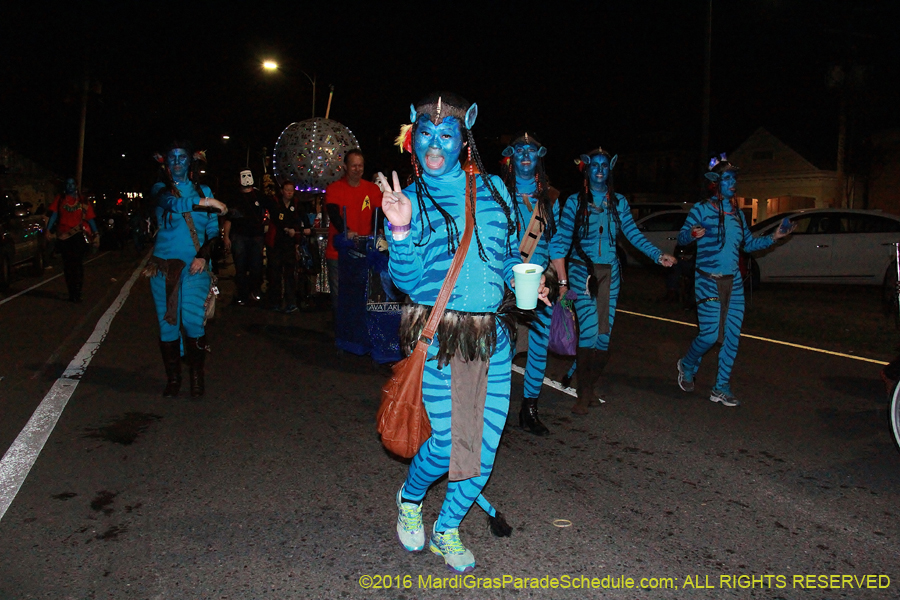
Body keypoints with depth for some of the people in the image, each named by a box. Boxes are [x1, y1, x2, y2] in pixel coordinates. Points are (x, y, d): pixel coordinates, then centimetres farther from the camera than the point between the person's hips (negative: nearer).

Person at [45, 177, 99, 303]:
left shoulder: (83, 201, 9)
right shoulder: (60, 199, 11)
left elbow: (90, 218, 7)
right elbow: (54, 215, 3)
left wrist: (96, 233, -2)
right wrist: (48, 229, -9)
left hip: (79, 235, -2)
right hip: (64, 236, 2)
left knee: (78, 263, -6)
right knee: (68, 265, 6)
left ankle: (77, 293, -3)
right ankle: (72, 293, 13)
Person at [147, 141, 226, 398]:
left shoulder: (204, 191, 12)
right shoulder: (160, 188, 9)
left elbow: (214, 232, 8)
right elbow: (169, 201, -17)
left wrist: (203, 256, -7)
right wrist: (203, 203, -21)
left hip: (195, 264, -1)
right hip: (164, 263, 1)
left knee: (193, 318, -16)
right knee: (167, 322, 1)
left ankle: (197, 376, -2)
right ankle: (173, 379, 11)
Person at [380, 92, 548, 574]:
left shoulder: (492, 188, 9)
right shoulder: (410, 199, 1)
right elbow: (406, 280, -7)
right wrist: (401, 230, -22)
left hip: (492, 334, 4)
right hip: (437, 333, -3)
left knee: (485, 444, 6)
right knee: (448, 442, -4)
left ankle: (447, 530, 31)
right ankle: (410, 499, 31)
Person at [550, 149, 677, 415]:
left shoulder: (618, 202, 11)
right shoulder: (575, 201, 1)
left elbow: (633, 234, 7)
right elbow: (560, 242, -1)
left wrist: (659, 255, -8)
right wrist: (563, 281, -7)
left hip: (610, 272, 3)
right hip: (582, 272, -3)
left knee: (604, 334, 0)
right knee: (589, 331, -13)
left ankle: (588, 385, 18)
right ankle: (584, 394, -1)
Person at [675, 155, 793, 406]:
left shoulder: (737, 213, 13)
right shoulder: (702, 209, -4)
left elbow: (748, 244, 21)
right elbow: (681, 237, -9)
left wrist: (773, 238, 8)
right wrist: (693, 234, -31)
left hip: (733, 281, 6)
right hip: (708, 281, -6)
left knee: (732, 335, 2)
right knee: (710, 334, -9)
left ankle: (721, 388, 12)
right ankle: (687, 366, 22)